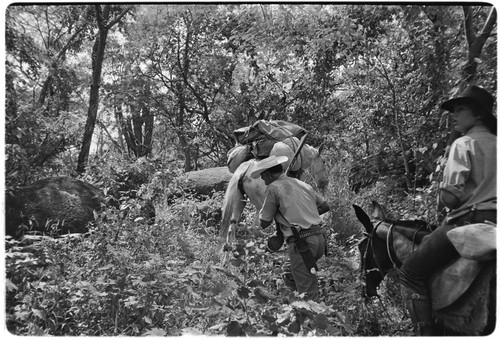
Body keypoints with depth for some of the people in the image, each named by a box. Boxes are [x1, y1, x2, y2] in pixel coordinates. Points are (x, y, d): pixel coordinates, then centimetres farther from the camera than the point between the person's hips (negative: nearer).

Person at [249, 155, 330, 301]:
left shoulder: (274, 188, -4)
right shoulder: (302, 184, 16)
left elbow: (264, 223, 0)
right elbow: (325, 206, 23)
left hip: (301, 243, -8)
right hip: (319, 238, 8)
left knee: (308, 294, -2)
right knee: (290, 278, 23)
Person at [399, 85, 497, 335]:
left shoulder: (464, 144, -5)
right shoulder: (496, 144, 17)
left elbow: (450, 196, -13)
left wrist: (445, 198, 7)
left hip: (468, 220, -9)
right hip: (494, 222, 9)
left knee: (410, 273, -5)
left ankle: (426, 332, -8)